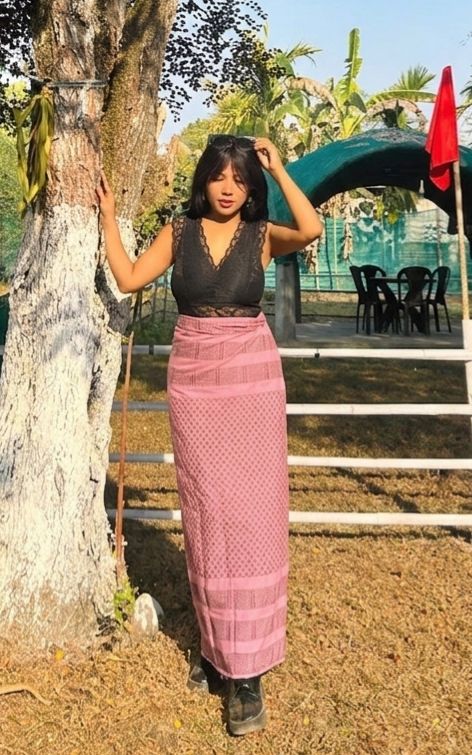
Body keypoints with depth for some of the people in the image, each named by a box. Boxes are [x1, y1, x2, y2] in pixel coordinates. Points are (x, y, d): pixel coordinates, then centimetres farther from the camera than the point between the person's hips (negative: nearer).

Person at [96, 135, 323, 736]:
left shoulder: (262, 236, 0)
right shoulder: (179, 233, 7)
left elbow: (311, 229, -20)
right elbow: (129, 279, 3)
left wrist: (278, 168, -12)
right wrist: (108, 216, 5)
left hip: (252, 380, -2)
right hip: (193, 382, 2)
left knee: (251, 515, -5)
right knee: (205, 515, 7)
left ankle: (246, 670, 1)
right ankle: (215, 645, 23)